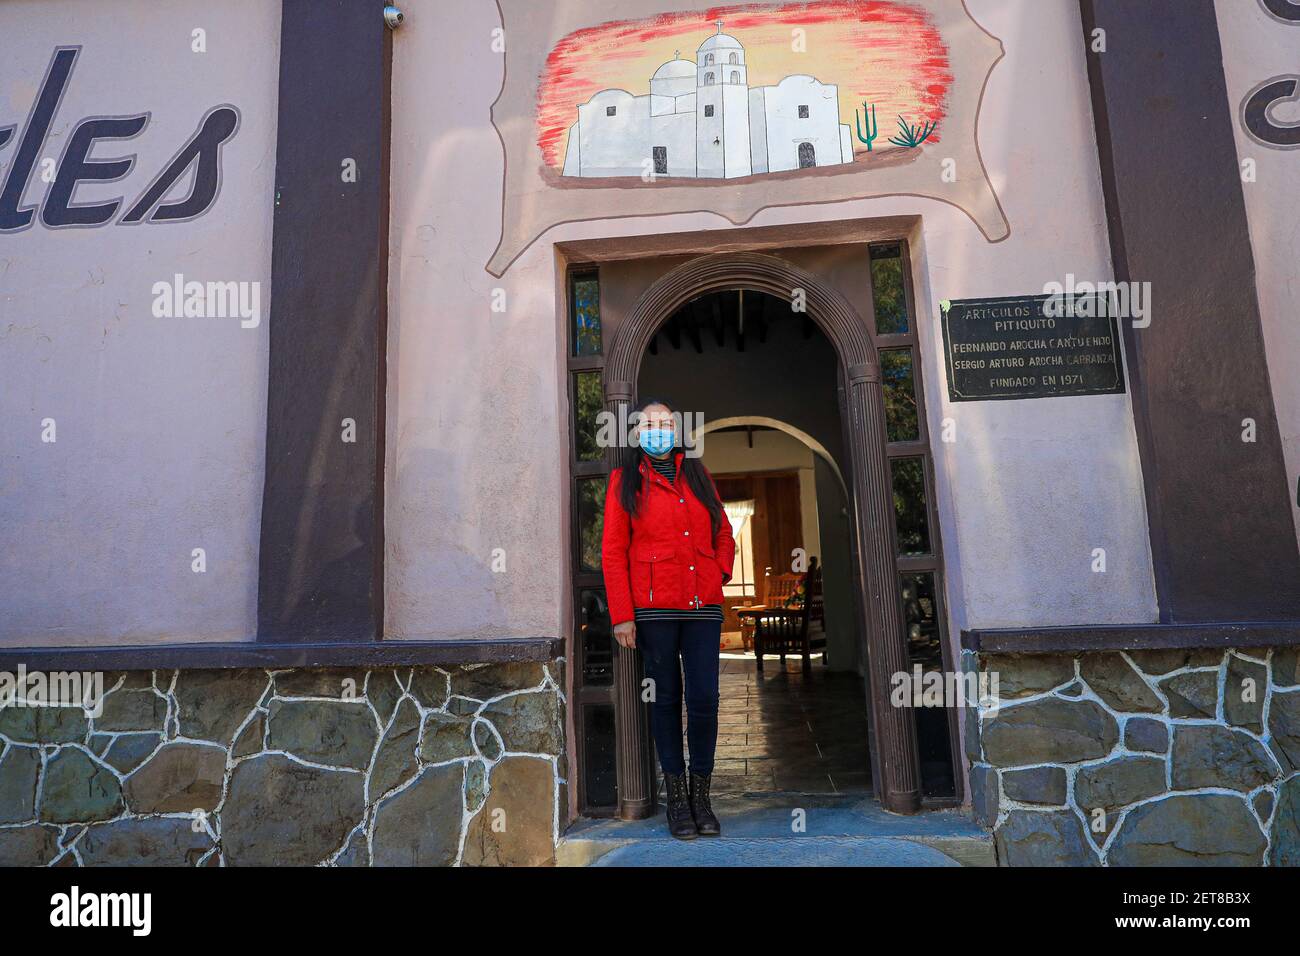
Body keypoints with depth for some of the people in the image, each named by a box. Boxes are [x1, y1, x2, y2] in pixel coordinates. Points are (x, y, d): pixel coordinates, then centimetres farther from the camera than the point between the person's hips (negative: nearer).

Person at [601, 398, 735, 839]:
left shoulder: (697, 473, 15)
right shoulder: (625, 479, 4)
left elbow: (724, 533, 23)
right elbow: (612, 551, -1)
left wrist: (720, 573, 7)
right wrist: (621, 615, -7)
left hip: (703, 605, 3)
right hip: (653, 606, -2)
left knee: (704, 700, 0)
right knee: (665, 699, 5)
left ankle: (701, 797, 17)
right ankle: (677, 798, 18)